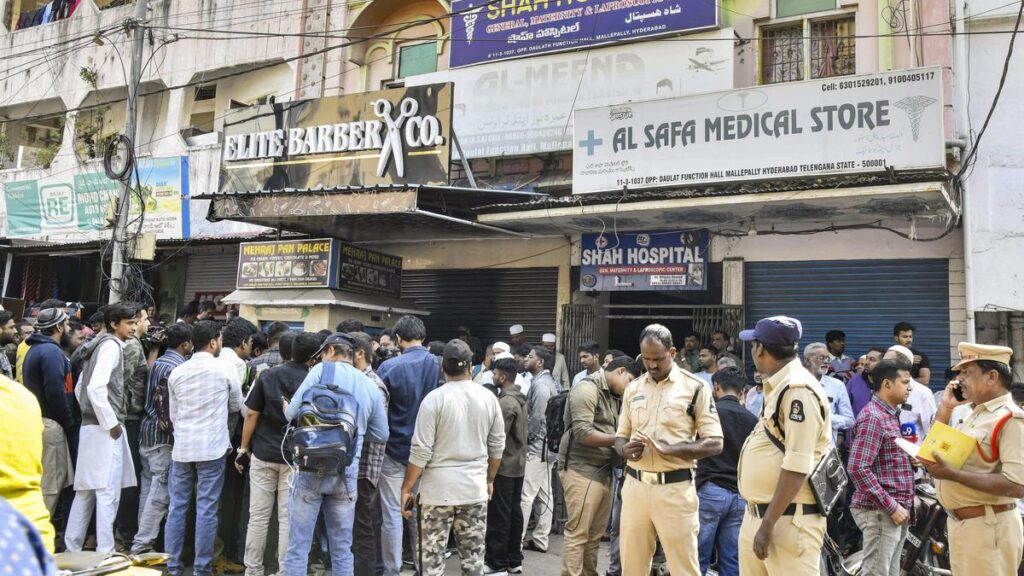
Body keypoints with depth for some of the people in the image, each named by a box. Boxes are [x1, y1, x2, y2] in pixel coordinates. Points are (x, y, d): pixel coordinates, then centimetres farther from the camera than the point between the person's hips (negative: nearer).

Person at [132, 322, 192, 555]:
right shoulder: (178, 367, -15)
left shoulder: (157, 363, 12)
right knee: (160, 493, -3)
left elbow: (151, 397, 15)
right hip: (164, 435, -9)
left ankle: (143, 542, 21)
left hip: (148, 430, 9)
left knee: (148, 488, 14)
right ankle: (142, 544, -1)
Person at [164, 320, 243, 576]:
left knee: (177, 507, 9)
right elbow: (237, 406, 6)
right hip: (211, 447, -4)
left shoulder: (177, 372, 5)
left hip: (182, 447, 4)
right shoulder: (225, 369, -6)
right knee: (206, 509, 1)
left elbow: (173, 415, 12)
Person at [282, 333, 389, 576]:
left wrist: (311, 417, 16)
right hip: (346, 473, 3)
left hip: (310, 468, -3)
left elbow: (291, 413, -6)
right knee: (342, 548, 14)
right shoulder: (371, 387, 8)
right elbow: (381, 435, 13)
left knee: (298, 546, 7)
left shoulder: (322, 370, -2)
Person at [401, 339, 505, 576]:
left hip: (440, 487, -3)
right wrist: (489, 480, 23)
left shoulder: (434, 398, -10)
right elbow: (497, 446, 9)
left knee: (433, 555, 6)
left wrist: (407, 488, 0)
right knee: (473, 555, 11)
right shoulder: (488, 398, 1)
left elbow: (421, 451, -10)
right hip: (475, 487, 3)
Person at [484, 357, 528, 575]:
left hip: (504, 465, -9)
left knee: (499, 515, -1)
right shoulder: (519, 399, 10)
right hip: (517, 464, 9)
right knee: (514, 512, 13)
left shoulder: (506, 402, -19)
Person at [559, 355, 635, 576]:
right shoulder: (587, 389, -10)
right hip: (581, 470, -8)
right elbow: (583, 434, -17)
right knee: (578, 534, -5)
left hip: (603, 471, 8)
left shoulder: (613, 396, 16)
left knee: (595, 535, 10)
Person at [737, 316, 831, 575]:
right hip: (757, 515, 9)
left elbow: (797, 466, -22)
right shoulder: (778, 387, 14)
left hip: (788, 521, -9)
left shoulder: (798, 390, -17)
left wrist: (769, 524, -20)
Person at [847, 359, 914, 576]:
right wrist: (891, 507, -21)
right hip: (880, 511, -10)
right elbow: (858, 468, -24)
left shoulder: (891, 415, 16)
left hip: (897, 510, 10)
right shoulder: (873, 417, -16)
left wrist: (910, 458, 11)